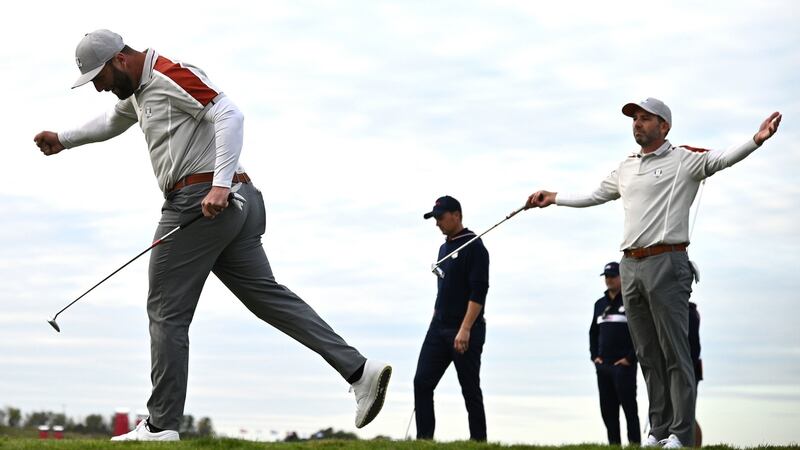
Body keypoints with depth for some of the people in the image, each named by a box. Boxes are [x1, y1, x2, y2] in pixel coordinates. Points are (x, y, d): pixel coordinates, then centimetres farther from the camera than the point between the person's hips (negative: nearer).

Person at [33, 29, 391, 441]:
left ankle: (161, 425, 0)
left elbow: (229, 115, -22)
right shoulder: (138, 88, 22)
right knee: (266, 295, 4)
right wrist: (63, 140, 47)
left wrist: (220, 184, -30)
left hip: (200, 201, -10)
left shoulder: (170, 76, -9)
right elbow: (113, 122, 46)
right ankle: (358, 370, -5)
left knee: (166, 311, -3)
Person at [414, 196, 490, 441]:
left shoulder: (474, 247, -8)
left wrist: (465, 330, -24)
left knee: (470, 390, -3)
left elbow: (479, 292, -16)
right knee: (422, 383, -2)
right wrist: (436, 323, 17)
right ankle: (424, 440, -2)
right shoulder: (444, 248, 18)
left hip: (467, 332, -8)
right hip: (438, 329, 8)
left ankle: (478, 442, 3)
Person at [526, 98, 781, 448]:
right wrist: (553, 198, 38)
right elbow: (594, 196, 34)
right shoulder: (626, 168, 20)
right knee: (648, 354, 9)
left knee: (674, 353, -6)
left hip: (666, 264, -7)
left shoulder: (684, 161, -1)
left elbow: (723, 159, -17)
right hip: (630, 266, 7)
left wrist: (757, 140, -34)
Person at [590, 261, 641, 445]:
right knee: (607, 408, 5)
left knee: (628, 404, -8)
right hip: (602, 366, 6)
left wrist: (630, 358, -12)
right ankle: (614, 443, 8)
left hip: (623, 365, -6)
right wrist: (594, 356, 12)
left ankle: (635, 442, -7)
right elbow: (593, 332, 25)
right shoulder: (600, 304, 18)